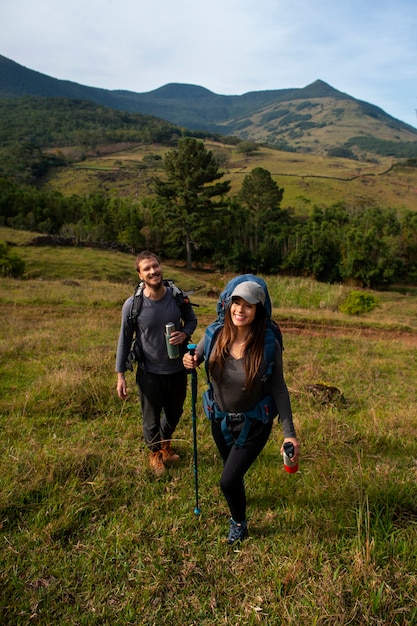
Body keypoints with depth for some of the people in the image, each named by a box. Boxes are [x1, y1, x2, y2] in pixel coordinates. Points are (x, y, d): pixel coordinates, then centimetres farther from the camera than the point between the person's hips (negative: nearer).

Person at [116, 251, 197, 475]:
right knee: (151, 418, 15)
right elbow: (125, 340, -7)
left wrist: (184, 334, -18)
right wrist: (120, 376, -6)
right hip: (149, 373, -2)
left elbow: (191, 320, 5)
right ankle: (154, 452, 47)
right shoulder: (132, 305, -17)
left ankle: (165, 443, 56)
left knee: (174, 413, 24)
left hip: (177, 370, 3)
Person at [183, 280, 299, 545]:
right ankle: (239, 497, 62)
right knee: (233, 472, 26)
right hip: (221, 419, 4)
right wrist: (190, 360, -22)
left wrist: (290, 433, -16)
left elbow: (279, 389, -15)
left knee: (228, 480, -3)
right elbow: (196, 356, 2)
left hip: (253, 425, -3)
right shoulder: (216, 334, -17)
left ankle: (239, 523, 31)